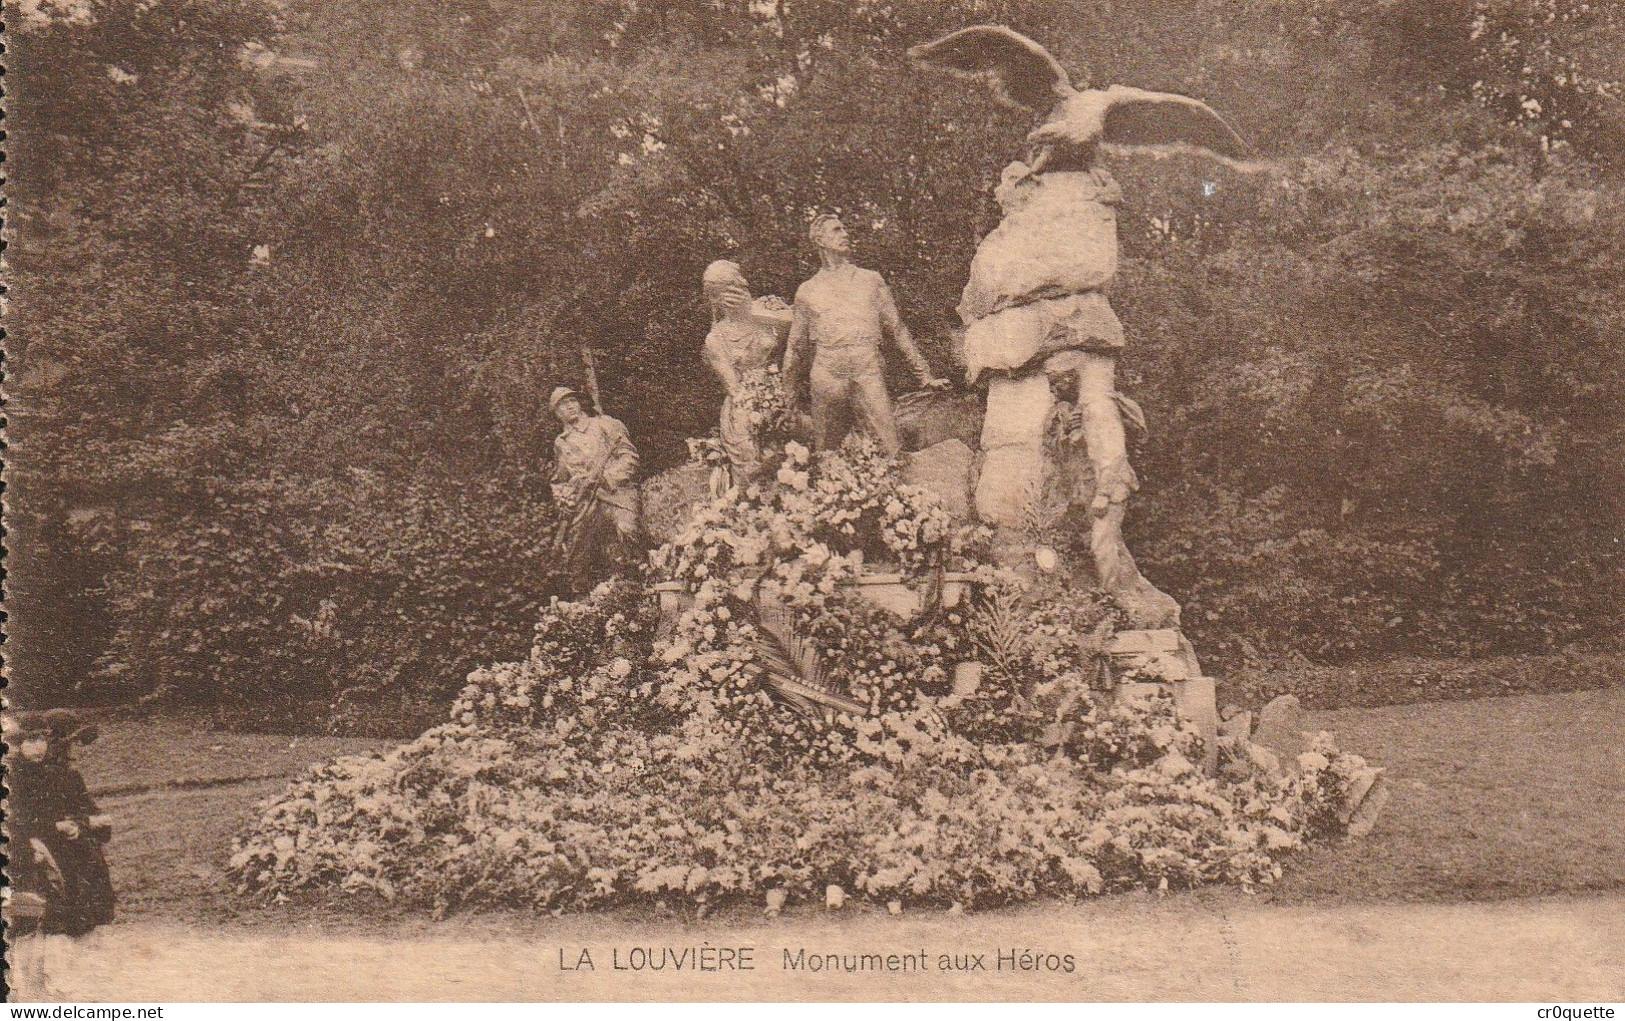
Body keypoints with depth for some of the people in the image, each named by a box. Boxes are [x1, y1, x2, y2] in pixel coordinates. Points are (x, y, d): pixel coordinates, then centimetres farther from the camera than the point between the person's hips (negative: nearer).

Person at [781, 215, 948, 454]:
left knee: (893, 449, -14)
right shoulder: (808, 291, 16)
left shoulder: (870, 280, 17)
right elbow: (797, 347, 22)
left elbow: (897, 330, 19)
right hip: (827, 376, 1)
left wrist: (924, 375, 16)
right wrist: (792, 394, 25)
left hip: (868, 373, 0)